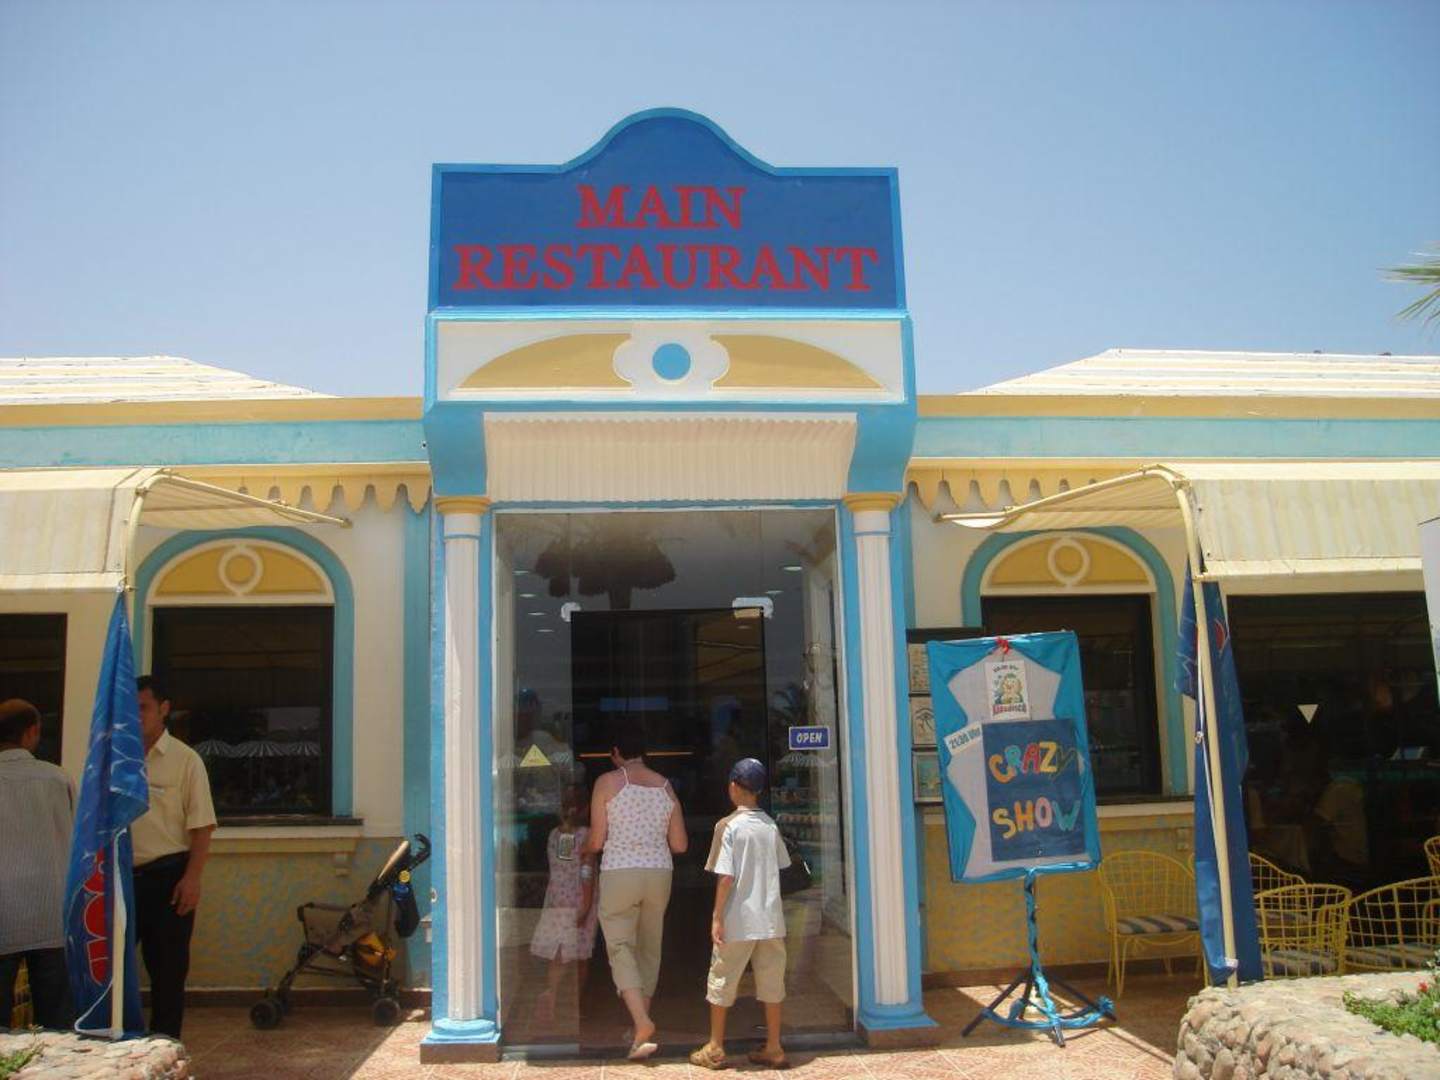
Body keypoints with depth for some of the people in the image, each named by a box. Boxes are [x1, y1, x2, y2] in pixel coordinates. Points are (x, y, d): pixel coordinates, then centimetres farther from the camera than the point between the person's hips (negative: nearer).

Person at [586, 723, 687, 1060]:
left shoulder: (607, 782, -4)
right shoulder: (665, 786, 7)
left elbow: (596, 841, -6)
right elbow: (680, 845, 7)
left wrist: (590, 848, 17)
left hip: (619, 874, -4)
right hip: (659, 873, 4)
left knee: (620, 947, -2)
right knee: (649, 948, 14)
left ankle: (642, 1022, -21)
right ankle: (641, 1029, 21)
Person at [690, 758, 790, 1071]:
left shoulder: (728, 825, -11)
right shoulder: (771, 825, 4)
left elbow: (725, 878, -15)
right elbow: (781, 867, 11)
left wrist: (717, 918, -10)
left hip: (738, 922, -4)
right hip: (771, 919, 5)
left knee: (721, 981, 9)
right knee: (771, 982, 12)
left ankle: (715, 1049, 17)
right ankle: (774, 1049, 17)